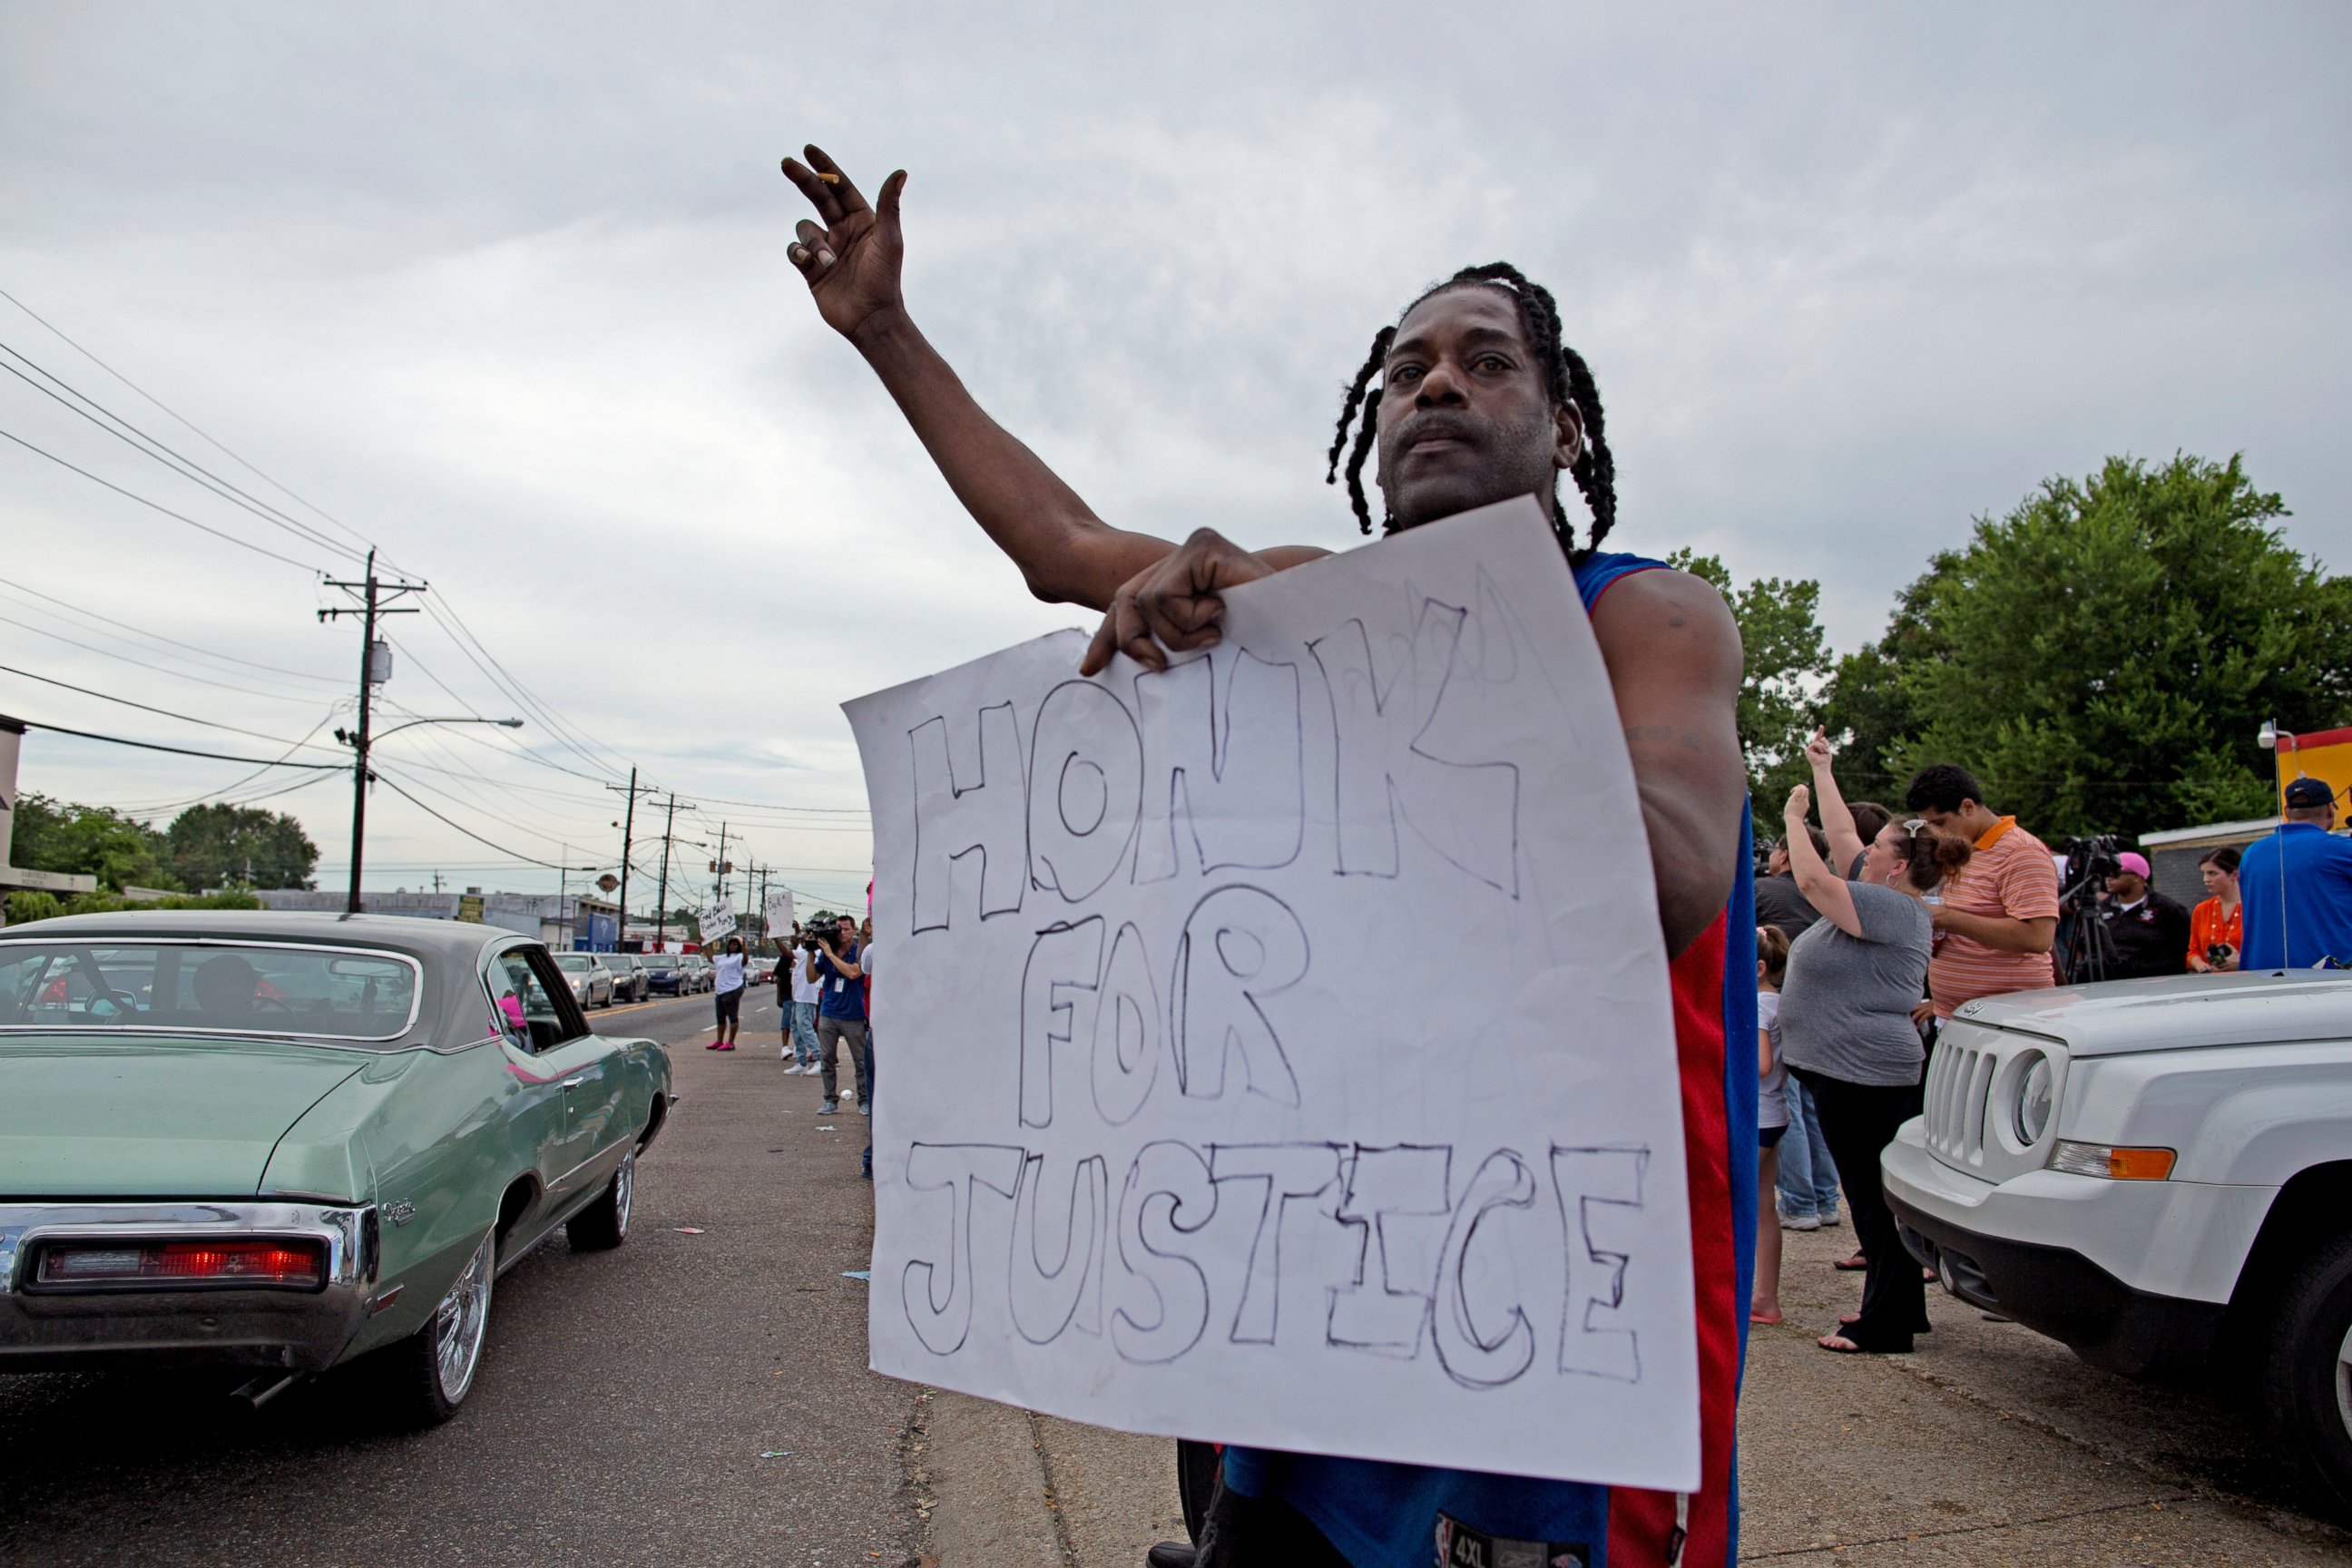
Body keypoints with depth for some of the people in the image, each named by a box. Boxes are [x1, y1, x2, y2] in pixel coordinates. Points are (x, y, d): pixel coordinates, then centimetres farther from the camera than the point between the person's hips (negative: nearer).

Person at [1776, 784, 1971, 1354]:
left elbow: (1814, 881, -22)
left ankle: (1886, 1327, 3)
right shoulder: (1882, 901, 12)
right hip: (1848, 1071, 11)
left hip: (1866, 1073, -11)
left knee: (1875, 1198, -4)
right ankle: (1896, 1307, 28)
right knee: (1872, 1196, 17)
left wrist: (1794, 819, -11)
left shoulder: (1897, 909, -18)